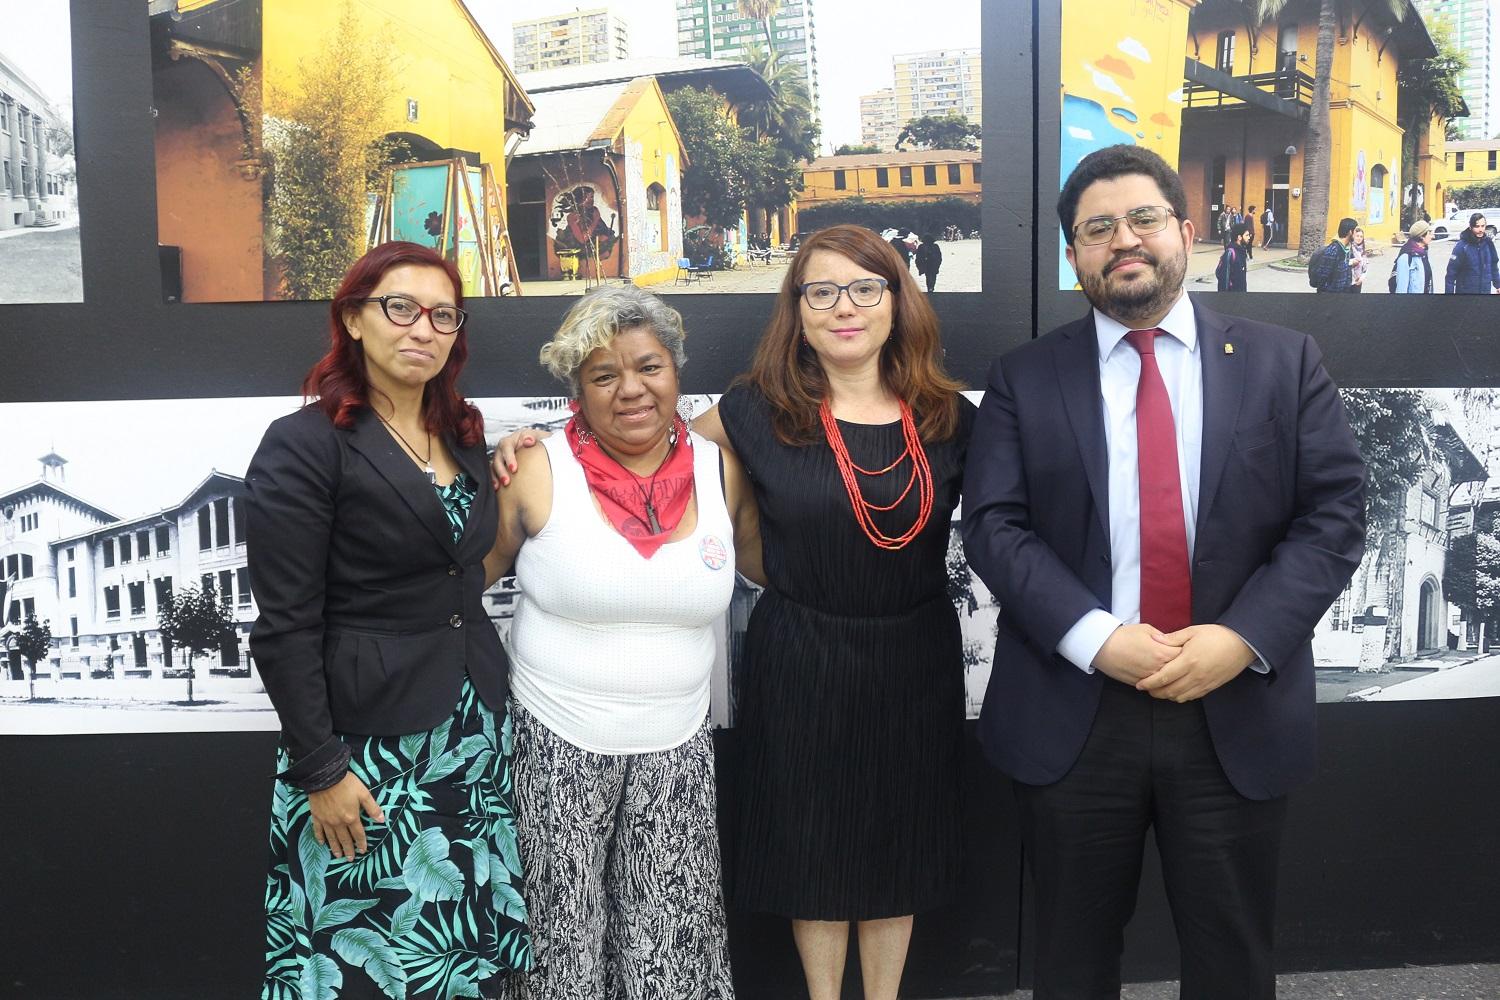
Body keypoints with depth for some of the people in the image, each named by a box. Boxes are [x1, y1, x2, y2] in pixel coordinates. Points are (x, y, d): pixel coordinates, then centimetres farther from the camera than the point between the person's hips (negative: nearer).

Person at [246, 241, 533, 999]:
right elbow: (285, 628, -14)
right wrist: (321, 770, -15)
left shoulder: (462, 435, 9)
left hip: (474, 727, 6)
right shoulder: (303, 445, -12)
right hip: (367, 736, -6)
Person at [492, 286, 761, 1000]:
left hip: (675, 748, 2)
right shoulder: (538, 472, -7)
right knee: (562, 938, 10)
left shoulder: (721, 471, 0)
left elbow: (761, 563, 14)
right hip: (555, 745, -2)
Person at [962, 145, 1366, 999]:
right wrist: (1095, 638, -18)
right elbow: (994, 525, -5)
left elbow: (1336, 513, -1)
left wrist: (1244, 638, -15)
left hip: (1238, 712, 1)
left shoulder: (1285, 363, 4)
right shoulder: (1025, 379, 3)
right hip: (1072, 714, 0)